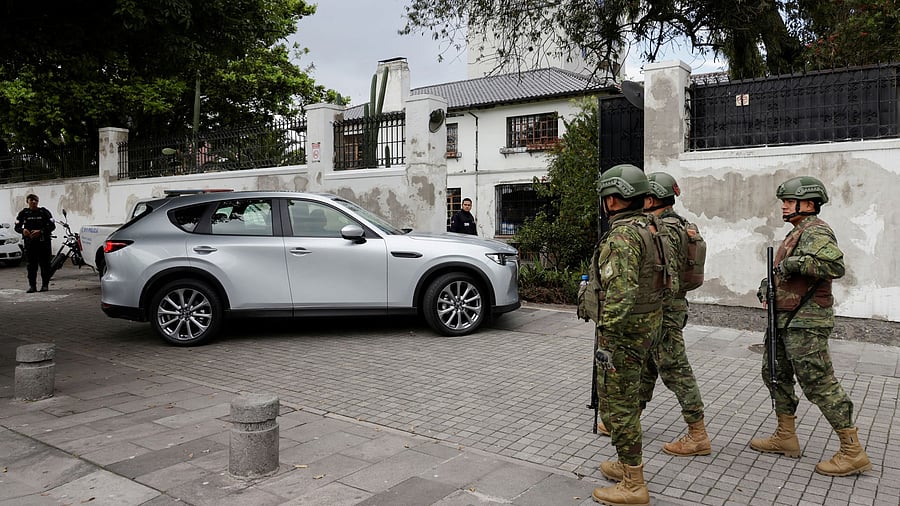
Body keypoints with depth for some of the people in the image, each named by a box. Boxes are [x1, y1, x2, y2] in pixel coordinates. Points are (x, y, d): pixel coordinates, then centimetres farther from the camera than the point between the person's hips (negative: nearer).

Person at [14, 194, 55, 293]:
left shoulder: (44, 212, 3)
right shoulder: (23, 213, 8)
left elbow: (52, 226, -1)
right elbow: (17, 227, 11)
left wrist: (40, 231, -15)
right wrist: (23, 230, -12)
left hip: (43, 241, -1)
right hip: (29, 243, 1)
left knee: (45, 264, 0)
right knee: (31, 265, 1)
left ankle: (45, 284, 8)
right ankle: (32, 285, 6)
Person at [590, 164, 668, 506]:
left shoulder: (622, 236, -22)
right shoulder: (647, 228, 10)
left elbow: (621, 294, -29)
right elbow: (659, 279, 18)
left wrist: (606, 342, -25)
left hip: (625, 330, -10)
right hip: (648, 324, 10)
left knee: (617, 403, -1)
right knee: (625, 398, 22)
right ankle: (628, 465, 35)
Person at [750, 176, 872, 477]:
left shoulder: (815, 231, -14)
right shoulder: (796, 234, 18)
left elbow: (835, 265, -32)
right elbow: (781, 271, 24)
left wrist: (794, 262, -25)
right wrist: (766, 287, 6)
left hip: (806, 323, -11)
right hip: (785, 320, 11)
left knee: (819, 384, -7)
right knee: (775, 374, 16)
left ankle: (853, 452, 4)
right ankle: (785, 438, 27)